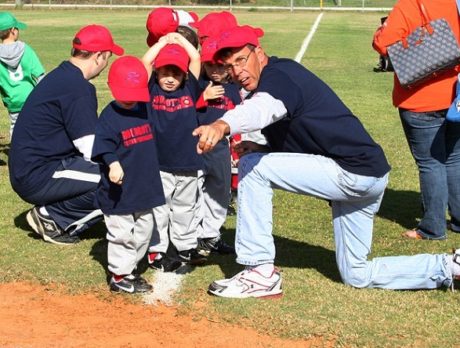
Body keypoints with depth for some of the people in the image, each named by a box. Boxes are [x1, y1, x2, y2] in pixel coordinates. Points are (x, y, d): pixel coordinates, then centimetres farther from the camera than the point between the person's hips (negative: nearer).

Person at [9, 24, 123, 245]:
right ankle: (52, 216, -5)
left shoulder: (61, 75, 13)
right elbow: (93, 151, -18)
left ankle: (61, 224, 7)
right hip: (38, 178, -10)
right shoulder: (77, 87, -18)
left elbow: (80, 138, 19)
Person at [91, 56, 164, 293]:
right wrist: (113, 164, -37)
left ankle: (131, 268, 31)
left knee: (144, 230, 16)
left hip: (145, 186, 7)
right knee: (121, 234, 0)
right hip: (119, 191, -7)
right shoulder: (109, 115, -14)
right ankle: (119, 276, 11)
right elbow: (104, 147, -24)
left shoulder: (145, 109, 6)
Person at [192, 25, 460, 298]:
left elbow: (264, 108, -40)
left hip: (351, 171, -11)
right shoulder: (276, 78, 16)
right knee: (358, 275, 18)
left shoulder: (278, 74, -15)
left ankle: (261, 273, -13)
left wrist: (224, 125, -60)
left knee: (252, 167, -15)